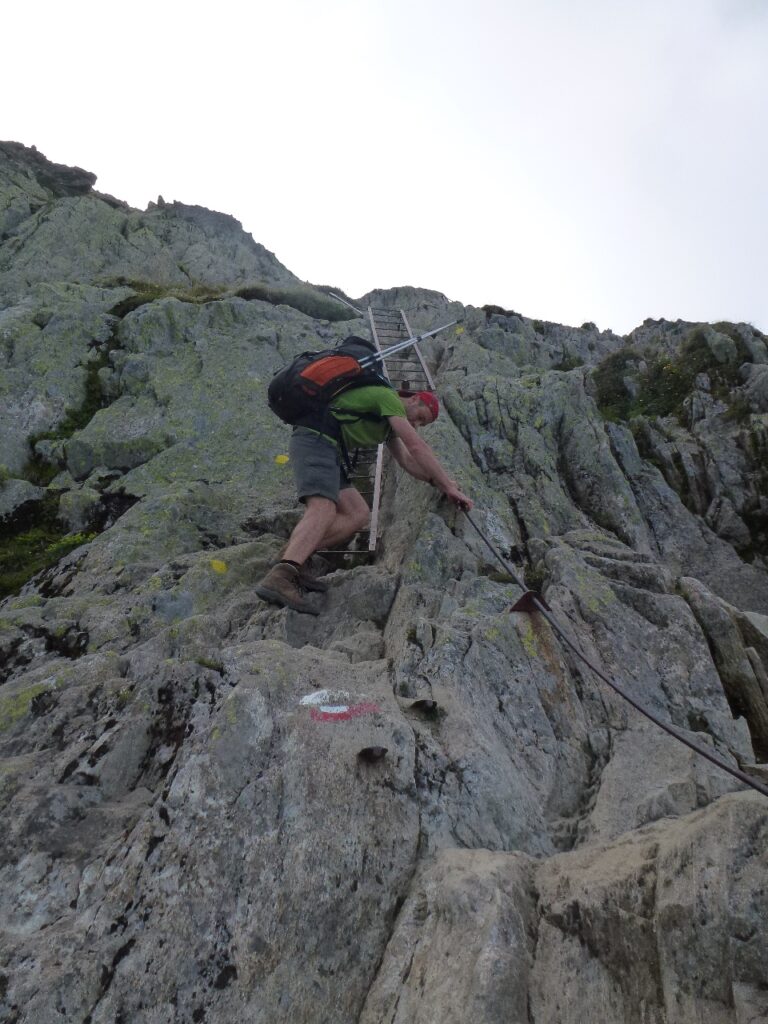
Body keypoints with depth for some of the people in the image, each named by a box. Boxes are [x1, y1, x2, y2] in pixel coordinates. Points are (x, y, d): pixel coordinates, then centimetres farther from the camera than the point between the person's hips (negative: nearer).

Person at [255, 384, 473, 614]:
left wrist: (438, 481, 23)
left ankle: (294, 559, -15)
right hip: (315, 439, -10)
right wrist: (449, 487, -8)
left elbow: (407, 460, 31)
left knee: (358, 514, -2)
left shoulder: (391, 421, 27)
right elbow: (418, 447, -11)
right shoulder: (388, 397, -3)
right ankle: (280, 577, -52)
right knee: (323, 509, -31)